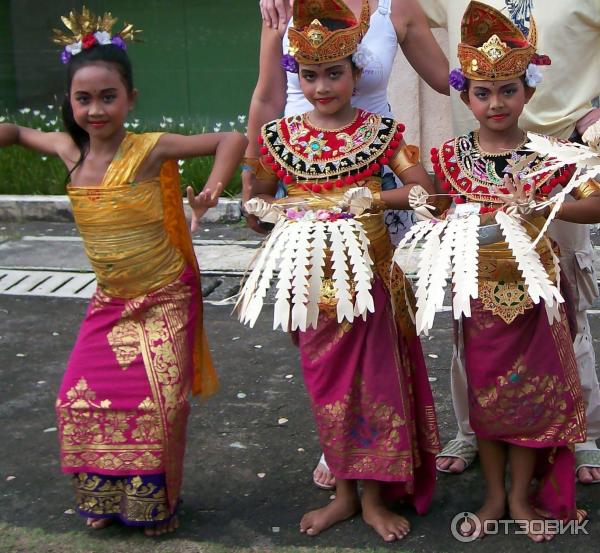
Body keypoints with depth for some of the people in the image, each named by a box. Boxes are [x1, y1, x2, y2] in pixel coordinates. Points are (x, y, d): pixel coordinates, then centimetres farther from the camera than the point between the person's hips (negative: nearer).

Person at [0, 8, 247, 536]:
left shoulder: (150, 149, -17)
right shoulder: (69, 150, -1)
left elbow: (232, 139, -18)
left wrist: (212, 189, -31)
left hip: (166, 298, -5)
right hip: (110, 300, 5)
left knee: (160, 403, -4)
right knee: (81, 399, 3)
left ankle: (159, 500, 19)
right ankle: (105, 497, 25)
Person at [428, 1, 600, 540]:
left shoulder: (550, 153, -6)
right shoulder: (450, 155, -3)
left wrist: (543, 208, -23)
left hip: (534, 290, -1)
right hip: (479, 293, 1)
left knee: (533, 392, 7)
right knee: (485, 393, 11)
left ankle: (522, 496, 26)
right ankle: (494, 495, 28)